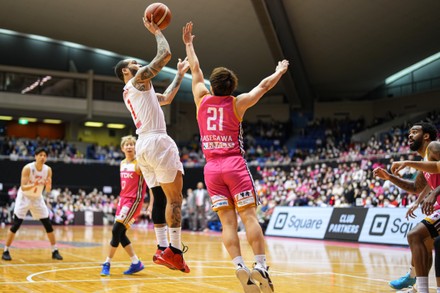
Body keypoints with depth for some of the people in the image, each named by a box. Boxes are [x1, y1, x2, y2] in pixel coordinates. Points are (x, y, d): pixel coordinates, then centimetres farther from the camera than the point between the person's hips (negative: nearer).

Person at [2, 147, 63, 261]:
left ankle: (55, 251, 9)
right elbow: (23, 187, -25)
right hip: (24, 197, -4)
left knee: (48, 224, 0)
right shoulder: (28, 168, -22)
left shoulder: (48, 170, -9)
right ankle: (6, 251, 1)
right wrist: (34, 185, -43)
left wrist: (48, 185, -27)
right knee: (16, 224, -10)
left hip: (37, 198, 4)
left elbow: (48, 190, -4)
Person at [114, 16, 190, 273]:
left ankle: (163, 248, 10)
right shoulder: (140, 78, 0)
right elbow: (165, 55, -6)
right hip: (157, 141, -10)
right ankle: (174, 250, -13)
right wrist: (156, 31, 8)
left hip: (144, 144, 10)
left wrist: (180, 74, 34)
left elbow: (166, 99, 31)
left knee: (159, 197, 11)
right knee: (175, 197, -9)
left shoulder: (129, 92, 25)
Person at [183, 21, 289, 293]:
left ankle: (240, 266, -14)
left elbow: (196, 71, 20)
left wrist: (189, 44, 34)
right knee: (249, 217, -6)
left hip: (212, 167, 3)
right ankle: (260, 266, -15)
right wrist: (280, 70, 29)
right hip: (235, 164, -3)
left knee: (228, 221, -2)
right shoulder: (237, 103, 1)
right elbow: (263, 86, 12)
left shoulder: (202, 99, 7)